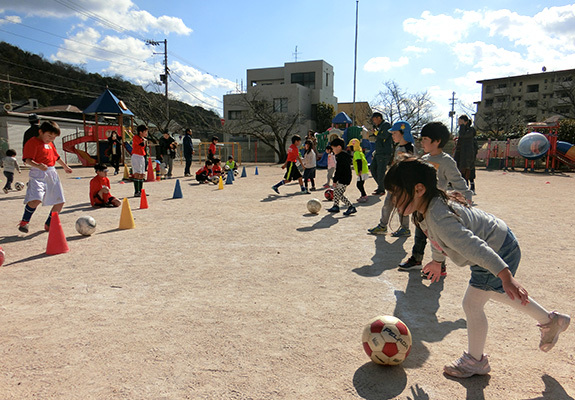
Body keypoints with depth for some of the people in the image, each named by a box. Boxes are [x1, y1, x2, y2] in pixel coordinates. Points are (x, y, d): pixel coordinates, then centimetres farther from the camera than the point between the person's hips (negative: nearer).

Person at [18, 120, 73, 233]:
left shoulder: (50, 144, 19)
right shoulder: (32, 142, -6)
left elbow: (56, 157, 34)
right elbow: (27, 160, -18)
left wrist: (65, 166, 46)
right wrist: (38, 166, -36)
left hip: (52, 174, 8)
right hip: (38, 174, -8)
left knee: (60, 201, 4)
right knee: (36, 199, -26)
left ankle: (49, 224, 22)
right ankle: (24, 222, -1)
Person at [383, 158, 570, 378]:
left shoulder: (440, 219, -38)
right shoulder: (424, 211, -6)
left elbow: (475, 247, -45)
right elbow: (439, 239, 14)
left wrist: (505, 276, -48)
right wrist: (437, 260, 27)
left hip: (500, 254, -10)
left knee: (472, 304, -1)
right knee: (496, 293, 29)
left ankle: (475, 360, 21)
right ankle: (551, 321, 50)